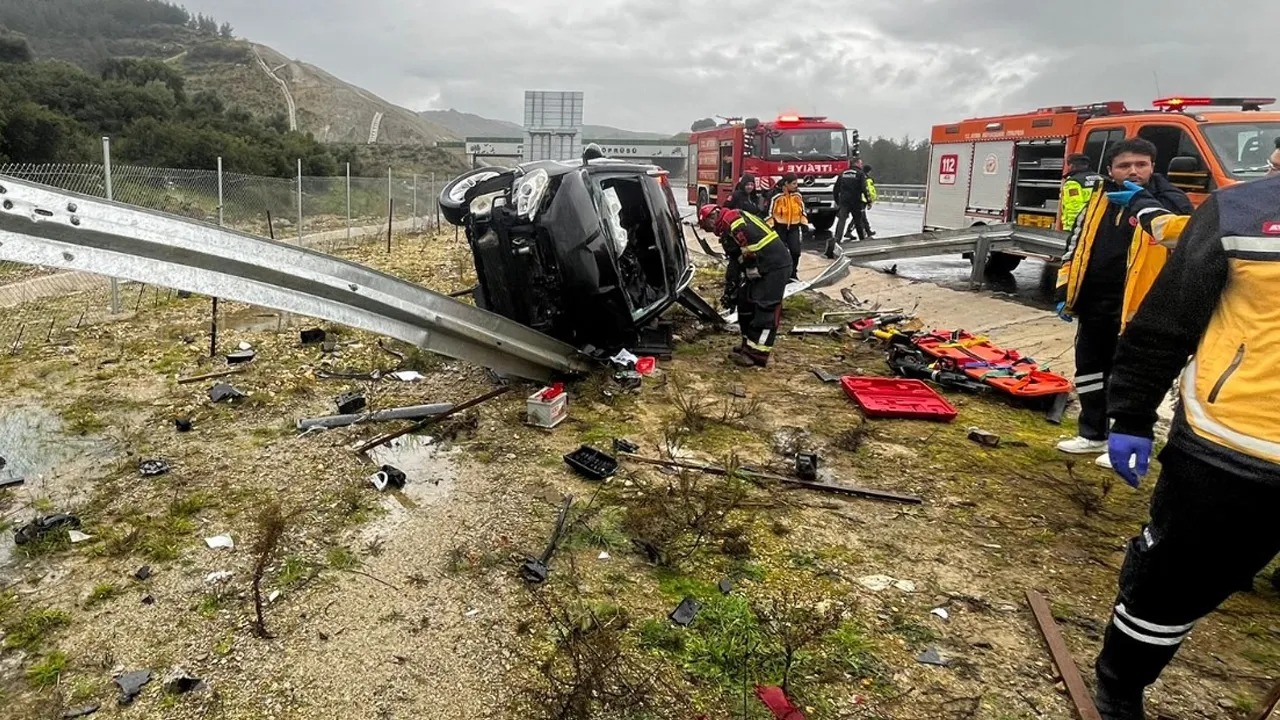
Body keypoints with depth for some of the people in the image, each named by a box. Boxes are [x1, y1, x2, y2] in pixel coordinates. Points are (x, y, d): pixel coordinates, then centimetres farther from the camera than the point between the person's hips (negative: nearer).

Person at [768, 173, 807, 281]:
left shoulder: (798, 195, 3)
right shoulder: (776, 195, -14)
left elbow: (802, 210, 15)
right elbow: (769, 211, -10)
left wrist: (804, 223, 11)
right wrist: (769, 227, -11)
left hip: (793, 227, 4)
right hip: (780, 227, -4)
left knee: (795, 251, -2)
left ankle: (793, 273, 15)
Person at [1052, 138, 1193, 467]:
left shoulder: (1169, 199, -5)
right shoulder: (1098, 198, 8)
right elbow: (1076, 245, 13)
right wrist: (1064, 292, 7)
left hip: (1135, 307, -5)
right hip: (1093, 303, 5)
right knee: (1089, 367, 14)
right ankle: (1092, 434, 30)